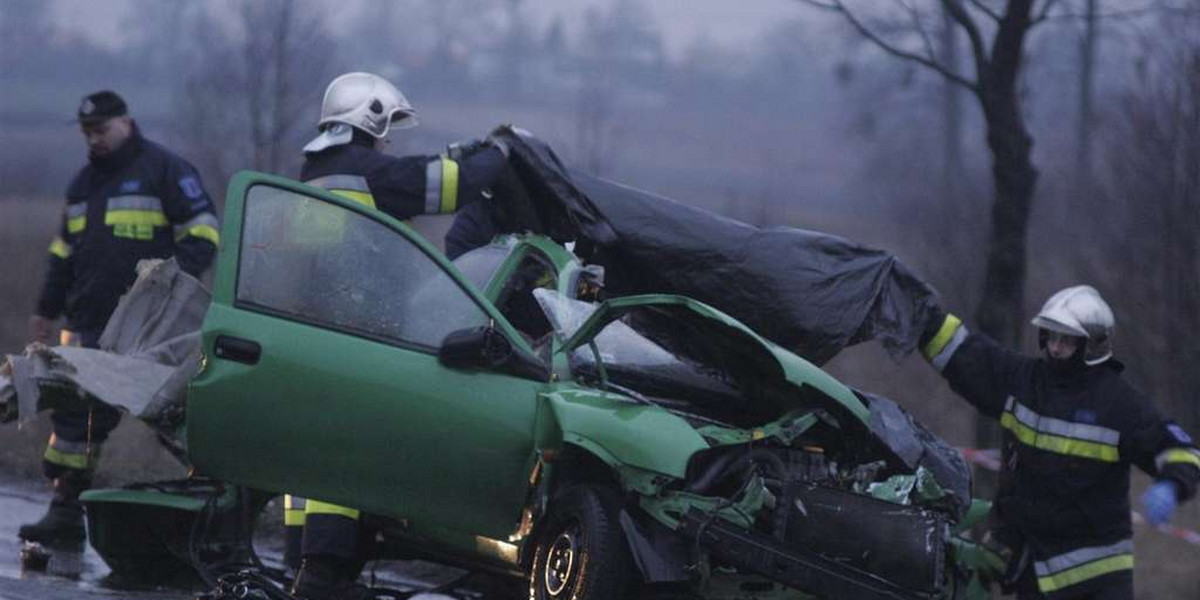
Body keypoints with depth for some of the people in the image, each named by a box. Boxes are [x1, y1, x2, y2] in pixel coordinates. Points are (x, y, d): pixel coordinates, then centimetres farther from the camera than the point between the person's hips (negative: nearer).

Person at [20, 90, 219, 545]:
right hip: (87, 323, 7)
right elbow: (65, 250, 29)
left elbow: (202, 231, -4)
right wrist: (46, 310, 26)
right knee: (73, 414, 5)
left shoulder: (164, 170, -1)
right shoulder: (85, 182, 22)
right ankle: (65, 512, 8)